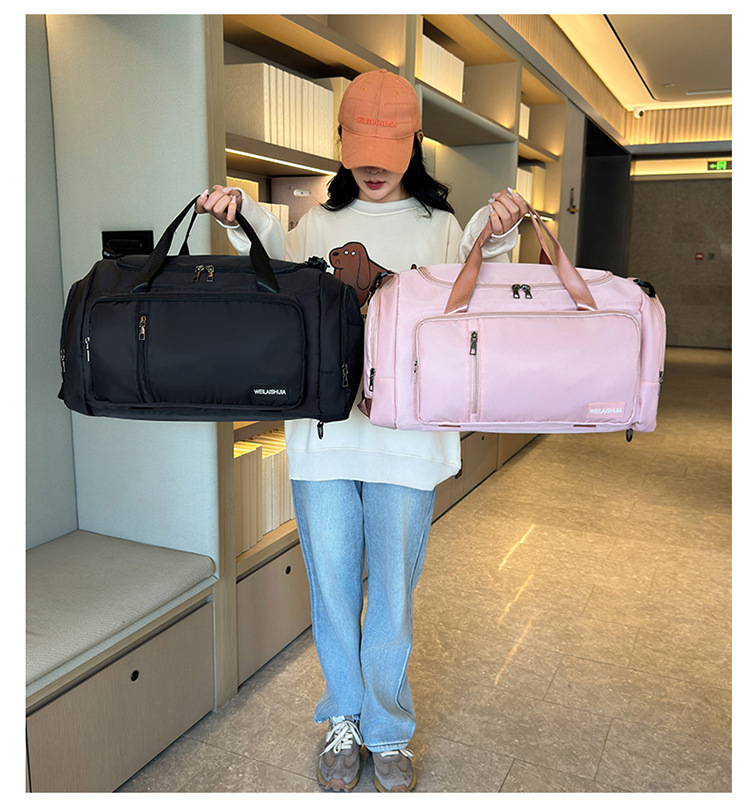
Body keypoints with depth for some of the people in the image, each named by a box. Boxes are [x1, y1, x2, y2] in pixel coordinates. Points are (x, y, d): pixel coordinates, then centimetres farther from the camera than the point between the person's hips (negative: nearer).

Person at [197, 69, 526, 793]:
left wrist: (495, 241, -14)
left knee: (392, 593, 9)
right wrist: (241, 219, -1)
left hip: (406, 437, -1)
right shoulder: (319, 222, 12)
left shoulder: (439, 227, 7)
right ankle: (344, 719, 36)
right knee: (331, 589, 12)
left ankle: (388, 732, 33)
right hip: (322, 431, 2)